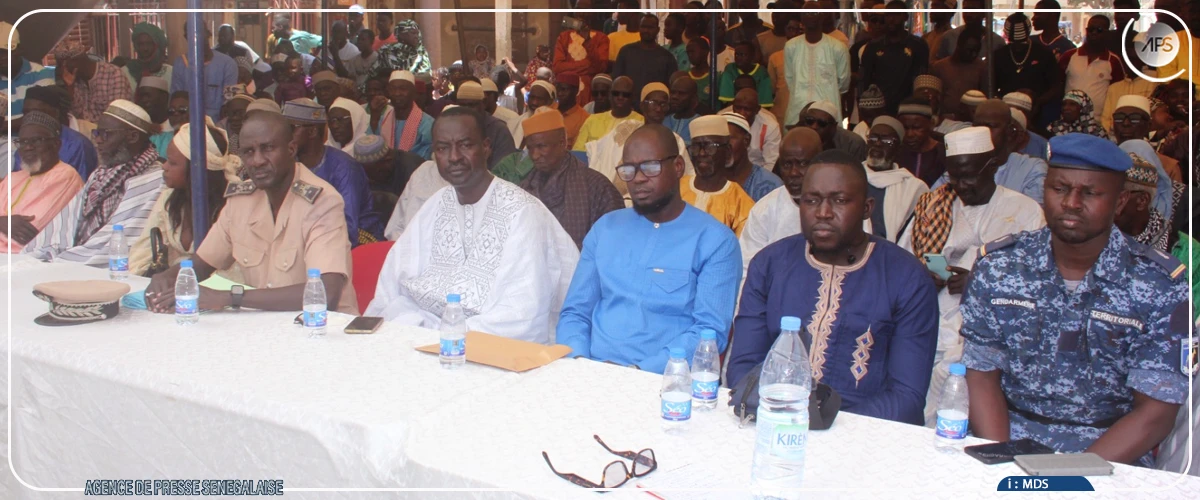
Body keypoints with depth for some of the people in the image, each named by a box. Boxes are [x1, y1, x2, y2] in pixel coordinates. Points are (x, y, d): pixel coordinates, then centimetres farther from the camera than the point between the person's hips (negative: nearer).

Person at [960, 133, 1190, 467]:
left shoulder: (1163, 286, -6)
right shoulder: (997, 265, 0)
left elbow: (1156, 412, -8)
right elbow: (982, 376, 2)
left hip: (1112, 455, -2)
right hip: (1010, 441, 2)